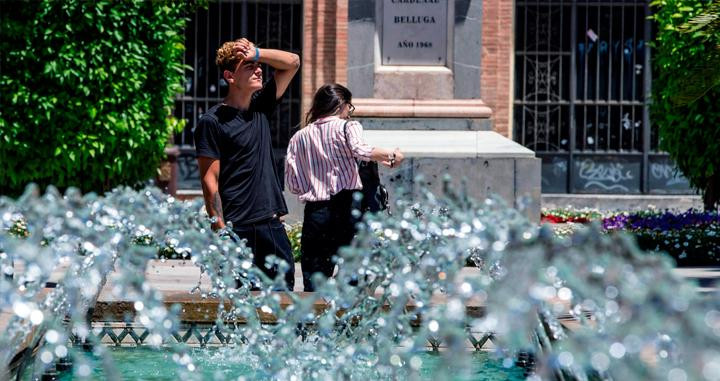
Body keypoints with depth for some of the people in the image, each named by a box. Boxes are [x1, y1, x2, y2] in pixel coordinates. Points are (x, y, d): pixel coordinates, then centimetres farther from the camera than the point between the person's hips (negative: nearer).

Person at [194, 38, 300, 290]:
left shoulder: (260, 106, 11)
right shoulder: (212, 121, -7)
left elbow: (292, 62, 16)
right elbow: (209, 180, -9)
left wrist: (256, 53, -2)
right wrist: (221, 231, -15)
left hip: (272, 223, 6)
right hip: (237, 228, -6)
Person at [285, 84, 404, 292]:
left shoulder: (298, 138, 15)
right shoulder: (347, 127, 3)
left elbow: (293, 184, 10)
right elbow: (359, 150, -18)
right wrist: (391, 155, -7)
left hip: (315, 211, 3)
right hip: (347, 206, -3)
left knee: (314, 282, 3)